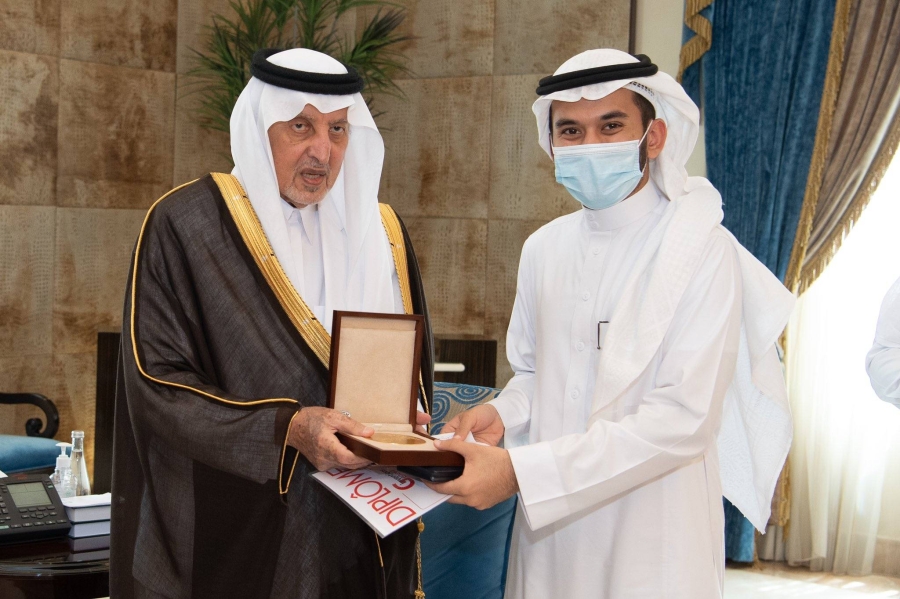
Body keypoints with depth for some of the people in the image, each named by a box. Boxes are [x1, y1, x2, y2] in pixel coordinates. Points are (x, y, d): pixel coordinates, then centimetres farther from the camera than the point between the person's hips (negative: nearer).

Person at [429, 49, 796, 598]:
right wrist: (501, 415, -6)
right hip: (549, 535, 5)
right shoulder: (544, 248, 6)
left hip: (651, 547, -5)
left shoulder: (702, 252, -14)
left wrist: (519, 470, -25)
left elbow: (684, 418, -21)